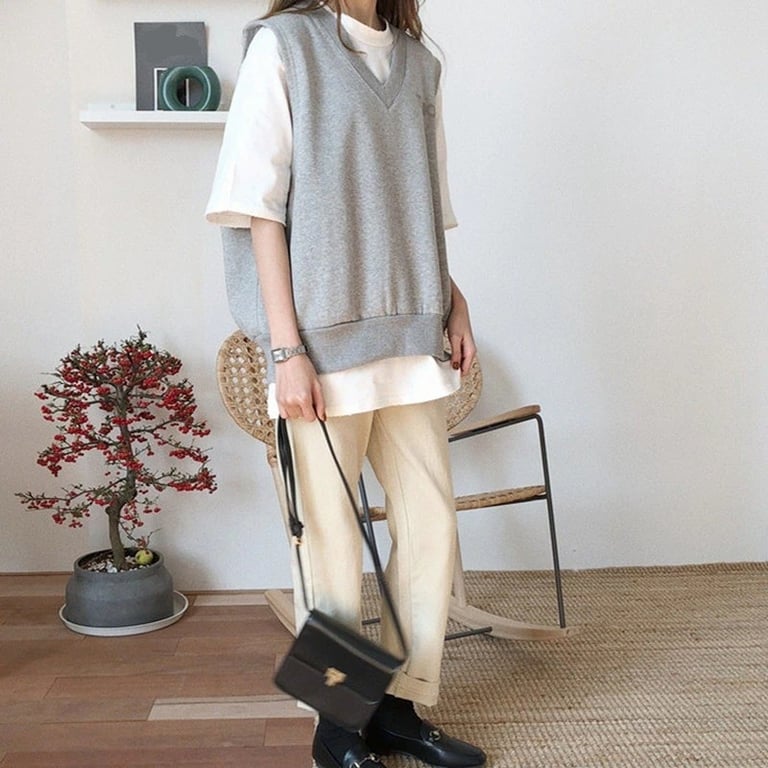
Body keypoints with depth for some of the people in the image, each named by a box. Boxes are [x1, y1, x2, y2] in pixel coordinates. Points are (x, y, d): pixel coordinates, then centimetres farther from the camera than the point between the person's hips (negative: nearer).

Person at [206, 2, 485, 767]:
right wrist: (287, 349, -14)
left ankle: (400, 706, 25)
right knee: (333, 542, 3)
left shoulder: (416, 61, 15)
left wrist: (452, 298, 7)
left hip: (410, 338, 6)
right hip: (325, 340, -6)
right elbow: (261, 207, -8)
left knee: (432, 526, 8)